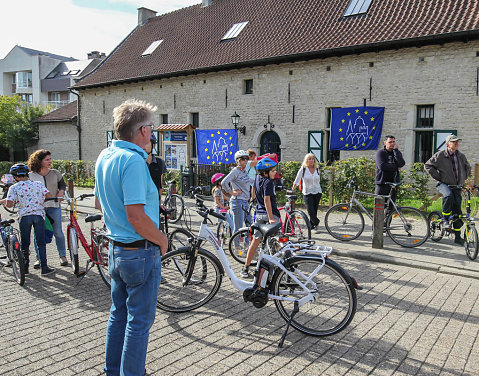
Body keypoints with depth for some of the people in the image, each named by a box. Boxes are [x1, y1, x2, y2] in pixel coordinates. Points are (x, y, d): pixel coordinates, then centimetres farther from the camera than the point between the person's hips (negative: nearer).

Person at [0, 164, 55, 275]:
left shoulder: (14, 188, 0)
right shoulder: (38, 184, 4)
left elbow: (9, 204, -10)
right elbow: (49, 196, -3)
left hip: (24, 216, 0)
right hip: (39, 215, 1)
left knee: (25, 244, 14)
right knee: (41, 243, 6)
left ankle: (25, 267, 20)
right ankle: (44, 267, 5)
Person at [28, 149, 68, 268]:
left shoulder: (55, 173, 3)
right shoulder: (31, 176, 0)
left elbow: (63, 184, 17)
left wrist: (61, 191, -3)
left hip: (54, 206, 0)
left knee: (58, 232, 1)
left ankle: (62, 256, 15)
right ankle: (39, 258, 18)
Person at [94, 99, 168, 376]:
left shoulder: (105, 156, 7)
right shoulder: (133, 160, -23)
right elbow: (136, 218, -28)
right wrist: (162, 240, -12)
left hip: (116, 247, 9)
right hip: (141, 252, -9)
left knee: (119, 313, 22)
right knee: (140, 320, 6)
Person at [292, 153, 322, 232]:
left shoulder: (317, 169, 8)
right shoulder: (303, 169, -4)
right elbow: (297, 181, -2)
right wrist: (292, 190, -4)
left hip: (317, 193, 4)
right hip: (307, 193, -4)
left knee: (315, 211, 6)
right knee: (311, 212, -10)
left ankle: (312, 226, 23)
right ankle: (316, 222, 18)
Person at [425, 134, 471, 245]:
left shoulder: (461, 156, 9)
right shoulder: (440, 155, -6)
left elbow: (467, 168, 26)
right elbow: (427, 165, -6)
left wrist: (463, 178, 12)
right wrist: (437, 177, -9)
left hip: (457, 186, 4)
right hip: (443, 184, -4)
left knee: (457, 210, 1)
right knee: (448, 195, -39)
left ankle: (458, 236, 11)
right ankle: (445, 218, -18)